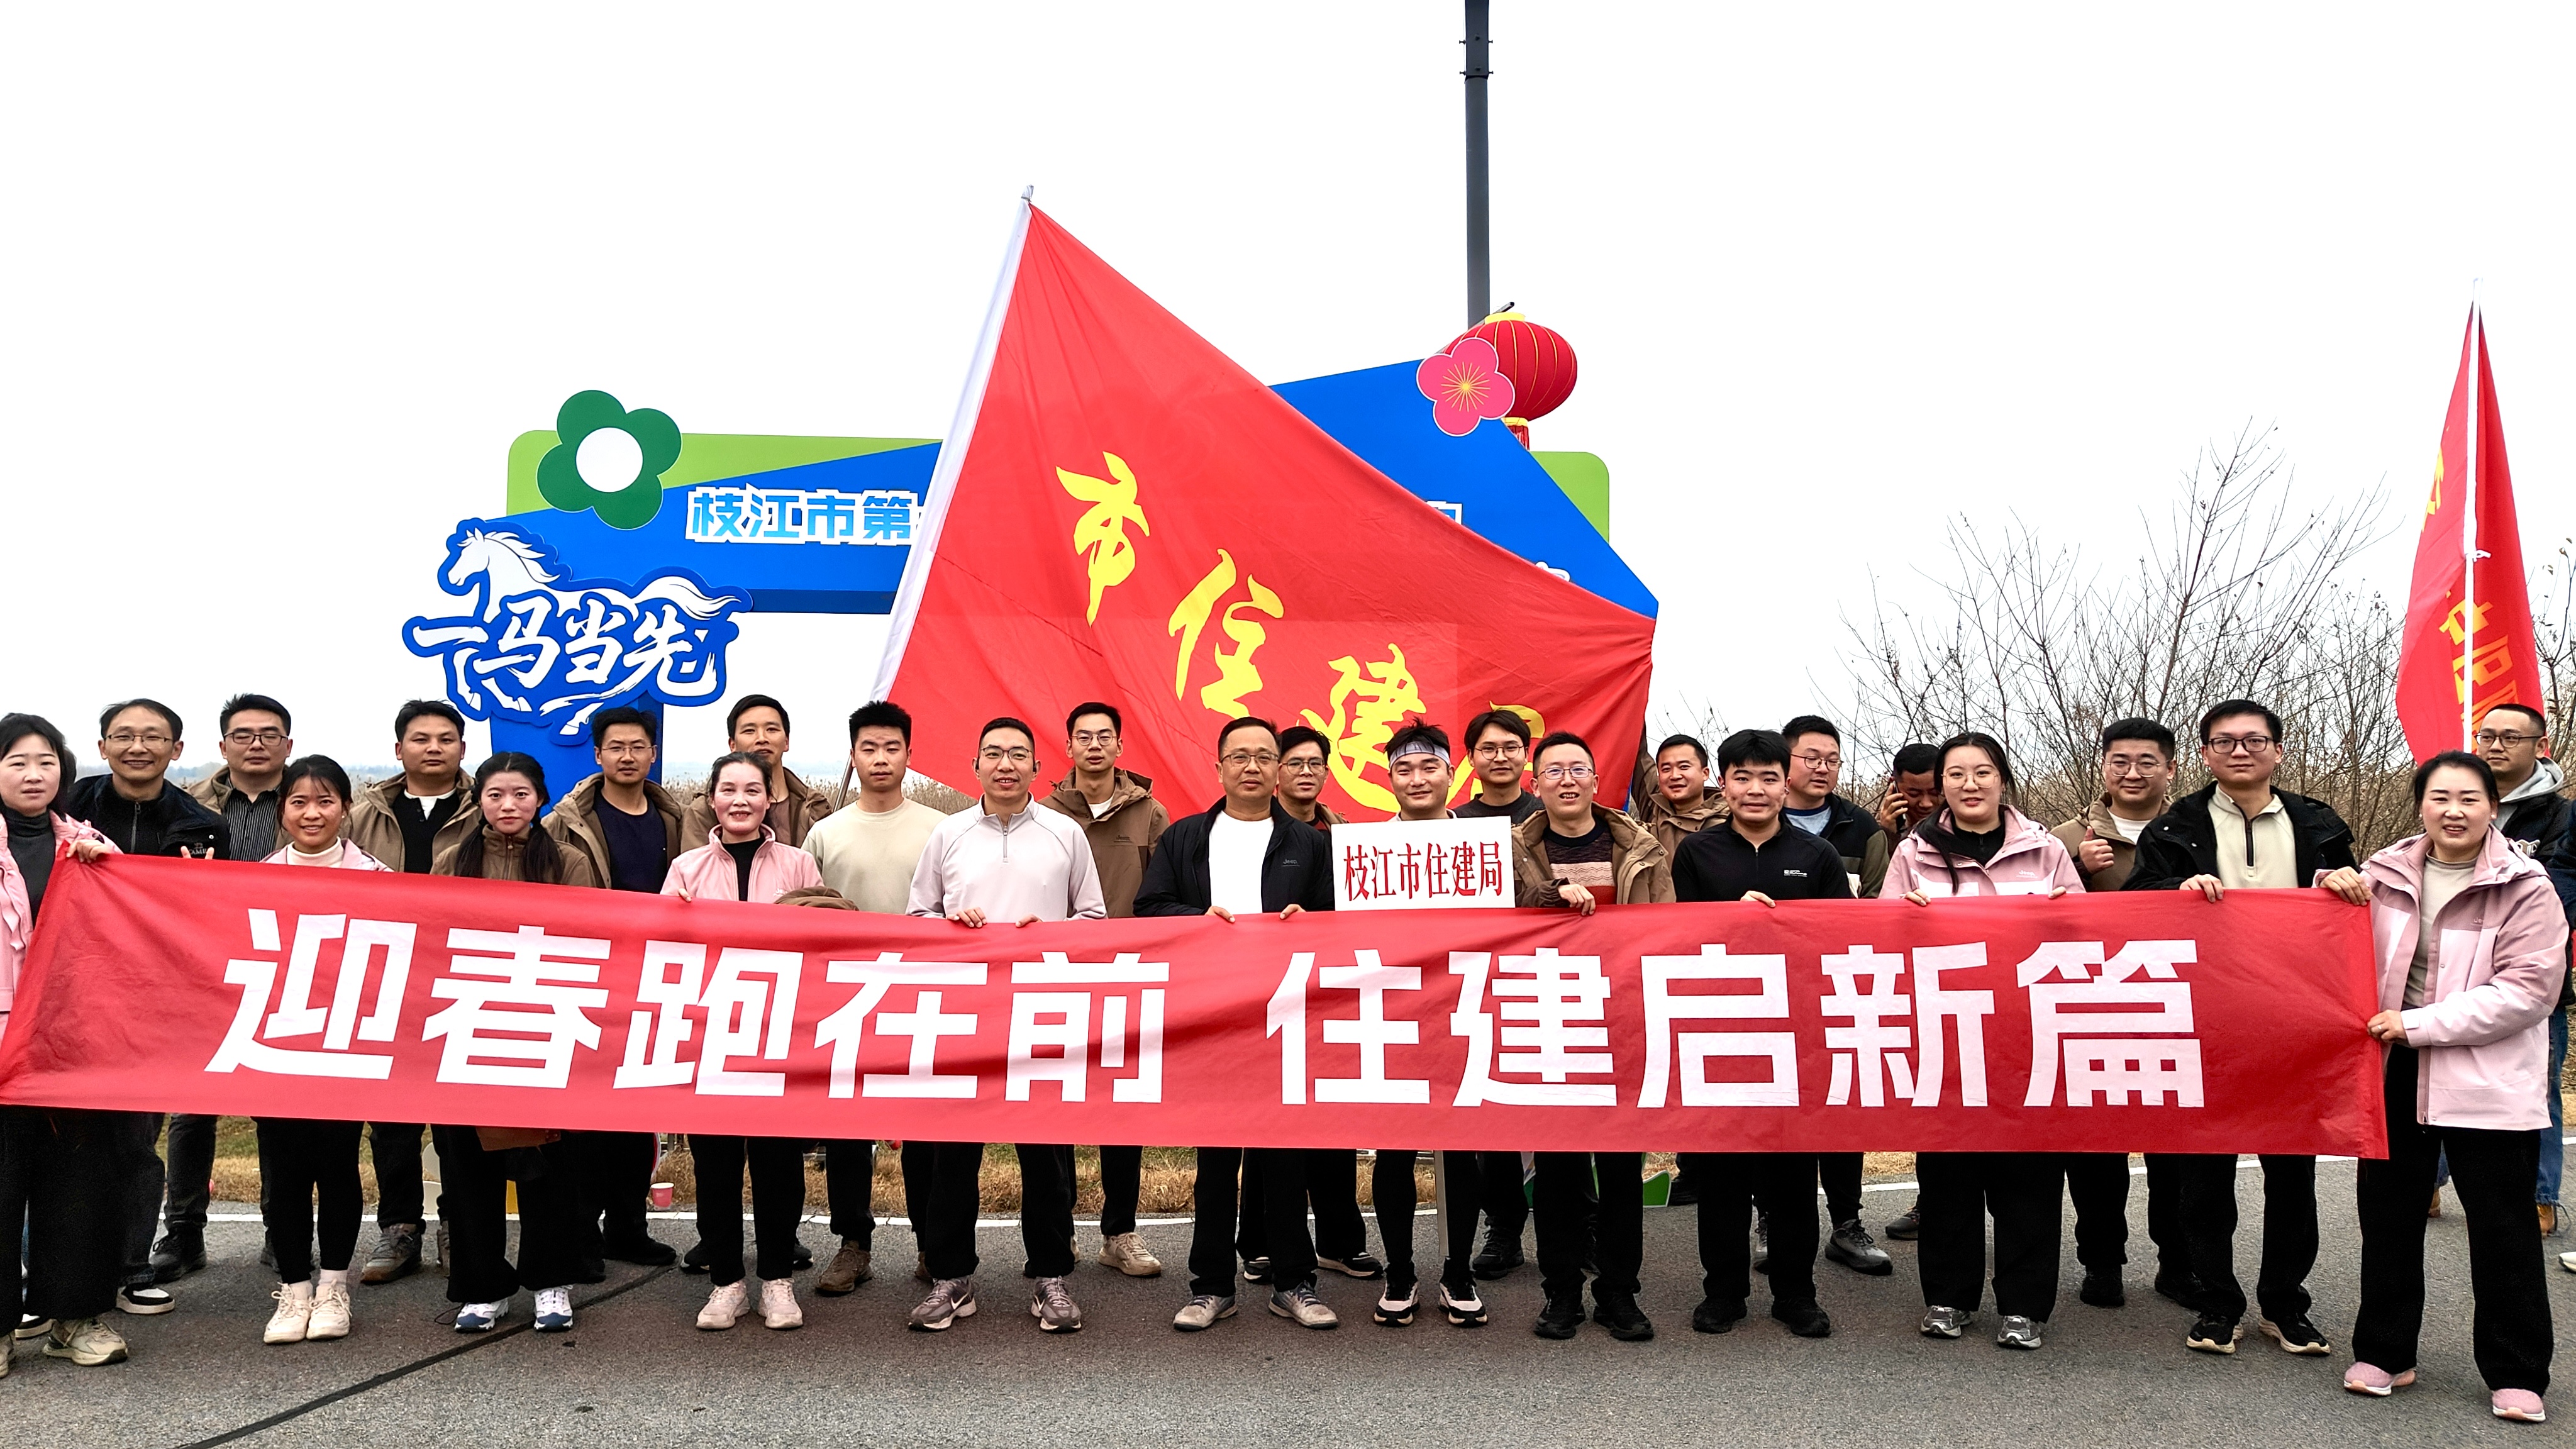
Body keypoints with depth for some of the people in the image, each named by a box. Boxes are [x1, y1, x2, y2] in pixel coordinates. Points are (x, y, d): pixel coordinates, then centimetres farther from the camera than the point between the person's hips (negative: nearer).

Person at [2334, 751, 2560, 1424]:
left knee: (2502, 1228, 5)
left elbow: (2527, 990, -15)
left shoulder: (2525, 888, -7)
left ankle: (2516, 1374, 19)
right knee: (2388, 1215, 11)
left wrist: (2416, 1025, -18)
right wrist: (2337, 895, -4)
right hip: (2392, 1074, 4)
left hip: (2487, 1084, -4)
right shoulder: (2386, 874, 4)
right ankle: (2384, 1353, 24)